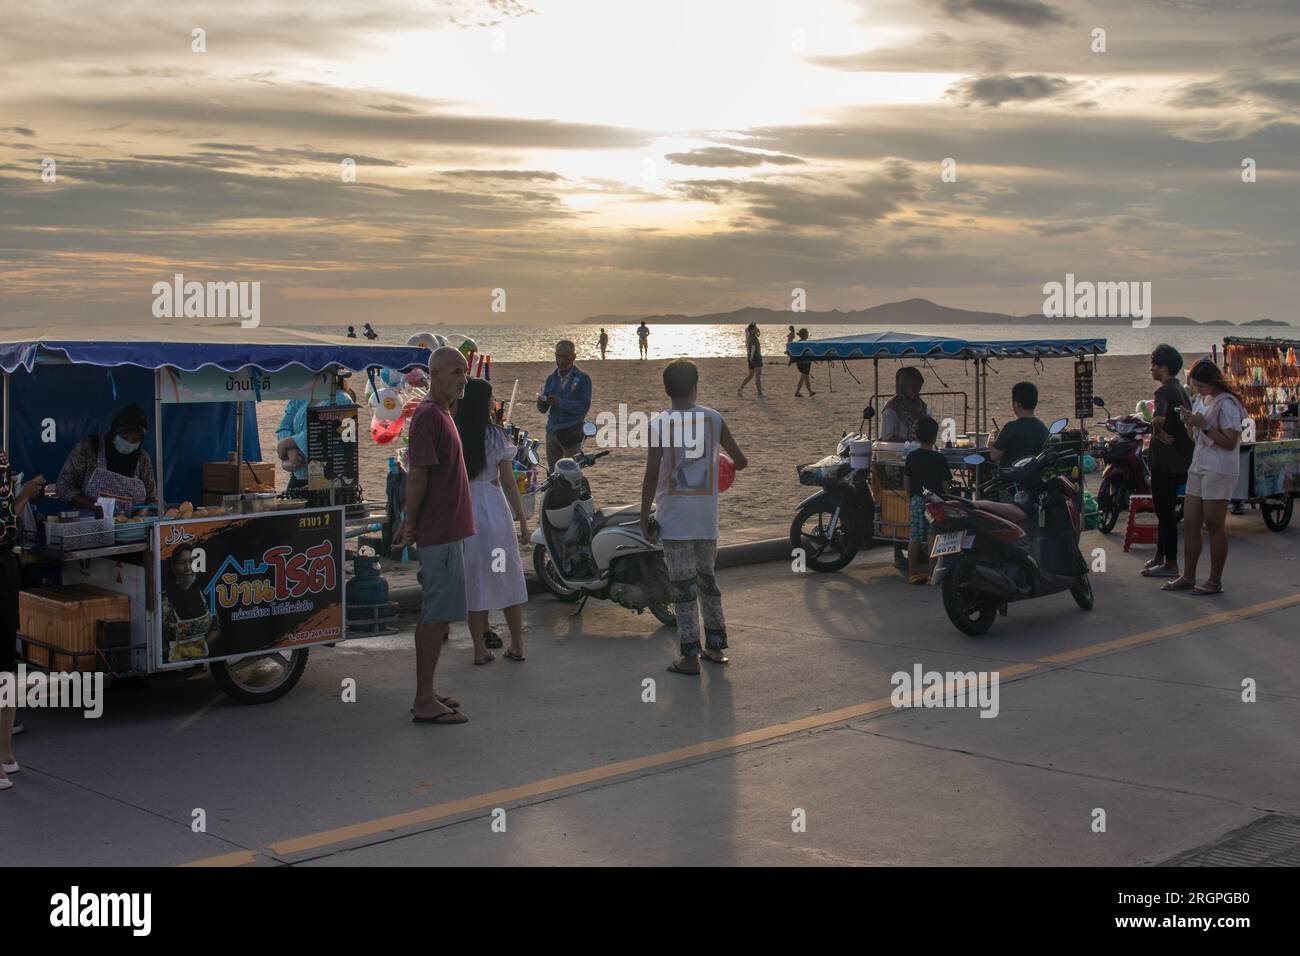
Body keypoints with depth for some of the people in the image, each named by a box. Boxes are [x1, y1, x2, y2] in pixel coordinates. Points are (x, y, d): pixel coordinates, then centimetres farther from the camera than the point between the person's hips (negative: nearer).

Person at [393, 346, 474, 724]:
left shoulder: (441, 414, 16)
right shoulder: (429, 415, -16)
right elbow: (417, 476, -19)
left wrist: (411, 523, 16)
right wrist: (411, 525, -12)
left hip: (445, 532, 10)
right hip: (440, 533, -10)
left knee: (432, 614, 13)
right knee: (438, 615, -6)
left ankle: (425, 695, 20)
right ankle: (425, 702, -1)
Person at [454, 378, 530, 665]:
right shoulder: (496, 437, -8)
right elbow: (508, 482, -7)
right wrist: (522, 520, 1)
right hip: (494, 512, -2)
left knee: (473, 579, 10)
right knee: (507, 577, 12)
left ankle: (480, 648, 13)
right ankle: (517, 645, 19)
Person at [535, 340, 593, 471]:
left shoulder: (583, 379, -2)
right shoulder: (551, 378, 11)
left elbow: (584, 407, -13)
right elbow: (543, 409, 8)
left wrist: (560, 402, -23)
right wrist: (541, 401, -16)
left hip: (572, 433, -5)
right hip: (552, 431, 5)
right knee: (553, 472, 8)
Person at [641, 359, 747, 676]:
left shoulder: (658, 423, -8)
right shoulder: (714, 418, 1)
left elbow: (651, 475, -11)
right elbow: (740, 461, 7)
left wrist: (644, 517, -4)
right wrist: (724, 462, 30)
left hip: (674, 517, -3)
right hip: (707, 516, 3)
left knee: (682, 585, 0)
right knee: (707, 578, 18)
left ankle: (690, 655, 1)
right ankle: (716, 646, 24)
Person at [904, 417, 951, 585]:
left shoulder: (911, 457, 2)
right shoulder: (939, 458, -9)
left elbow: (907, 481, 7)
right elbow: (945, 483, -8)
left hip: (916, 501, 4)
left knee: (914, 537, 7)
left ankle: (912, 573, 9)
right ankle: (932, 574, 0)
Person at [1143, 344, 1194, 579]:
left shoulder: (1164, 391, -17)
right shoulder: (1181, 391, 13)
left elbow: (1158, 418, -37)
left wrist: (1159, 434, -18)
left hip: (1165, 461, -10)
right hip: (1180, 460, 10)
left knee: (1165, 512, -4)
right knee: (1165, 510, 18)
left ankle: (1170, 564, 0)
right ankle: (1160, 556, 27)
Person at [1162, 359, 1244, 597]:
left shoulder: (1227, 405, -13)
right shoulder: (1201, 400, 14)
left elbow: (1230, 442, -18)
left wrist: (1203, 425, -19)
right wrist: (1189, 423, 2)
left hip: (1219, 471, -9)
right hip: (1198, 468, 9)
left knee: (1214, 525, -3)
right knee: (1190, 524, 8)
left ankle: (1215, 581, 4)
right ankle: (1188, 577, 15)